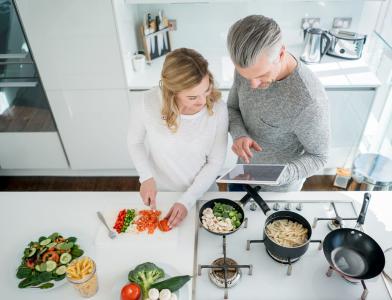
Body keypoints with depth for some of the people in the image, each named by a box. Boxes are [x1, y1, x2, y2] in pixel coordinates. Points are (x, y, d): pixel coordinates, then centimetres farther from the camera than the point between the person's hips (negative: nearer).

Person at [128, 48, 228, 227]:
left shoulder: (218, 109, -24)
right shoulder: (146, 105, -26)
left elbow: (215, 162, -14)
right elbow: (135, 141, -6)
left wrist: (187, 201, -18)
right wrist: (146, 177, -19)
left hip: (202, 192, 0)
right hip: (159, 193, 0)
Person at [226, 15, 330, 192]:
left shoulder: (309, 102, -39)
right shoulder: (250, 66, -21)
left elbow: (318, 157, -22)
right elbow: (233, 108, -5)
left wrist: (279, 176, -40)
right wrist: (239, 135, -28)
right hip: (247, 168, 5)